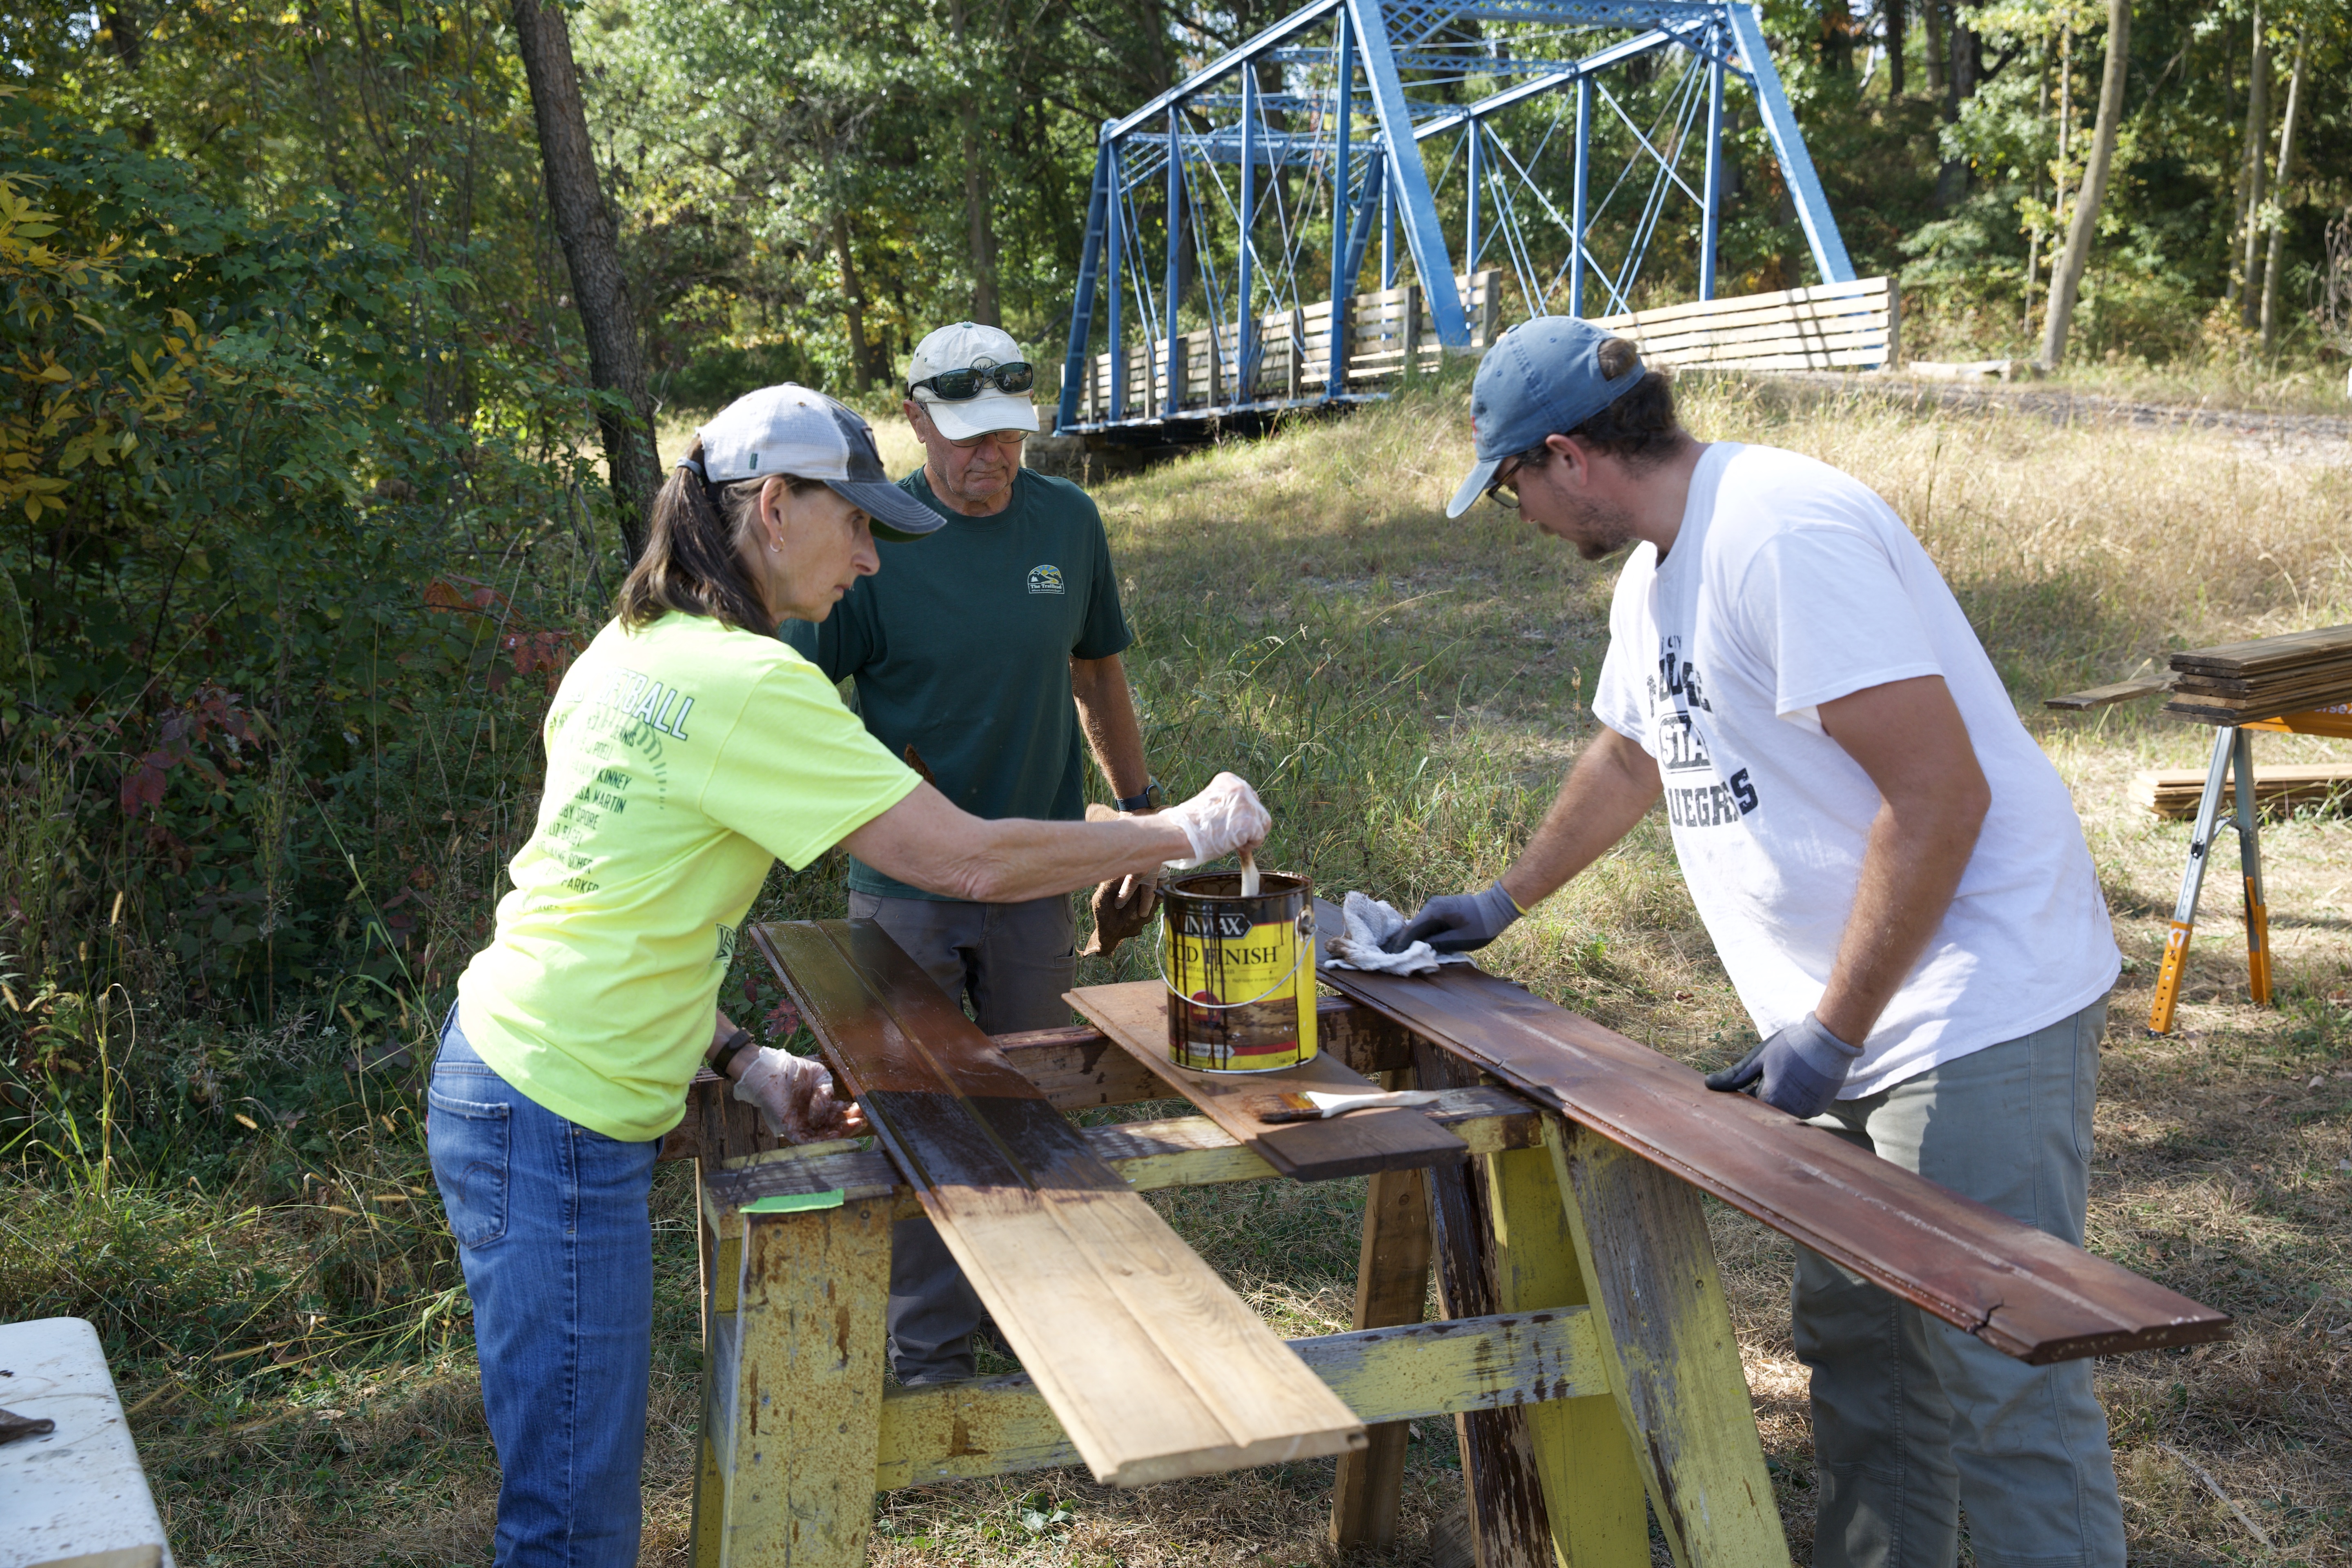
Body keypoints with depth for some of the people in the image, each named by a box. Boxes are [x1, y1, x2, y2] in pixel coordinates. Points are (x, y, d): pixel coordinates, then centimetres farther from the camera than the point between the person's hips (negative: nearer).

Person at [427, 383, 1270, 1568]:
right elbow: (976, 861, -19)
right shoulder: (745, 683, -19)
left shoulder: (633, 650, 10)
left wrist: (741, 1063, 7)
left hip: (504, 1077, 10)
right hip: (556, 1125, -10)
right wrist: (1185, 832, -7)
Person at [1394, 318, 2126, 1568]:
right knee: (1853, 1345, 17)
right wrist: (1502, 903, 33)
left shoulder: (1784, 534, -21)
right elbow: (1627, 759, 31)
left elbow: (1939, 795, -24)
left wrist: (1826, 1037, -21)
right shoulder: (1656, 573, 13)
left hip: (1976, 1016, -10)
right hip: (1856, 1022, 10)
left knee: (1997, 1383, -5)